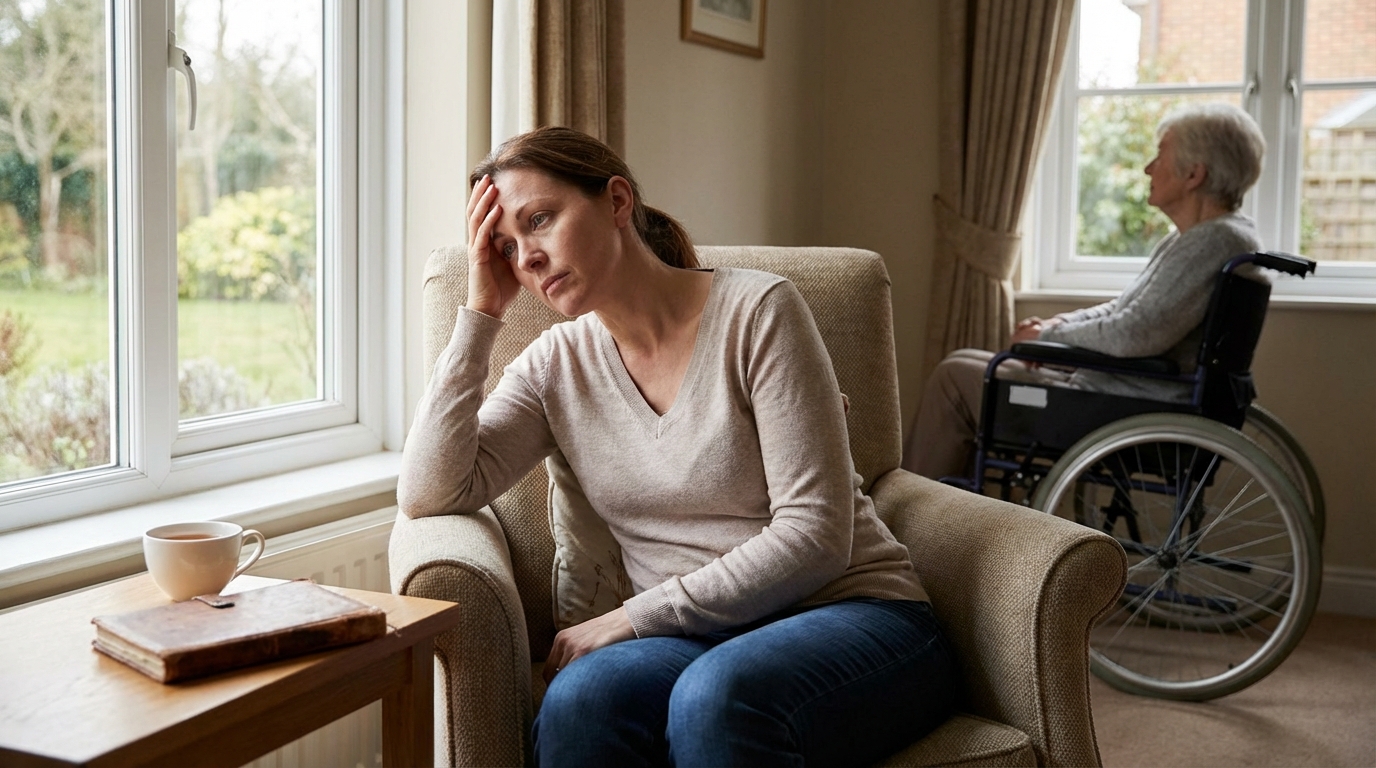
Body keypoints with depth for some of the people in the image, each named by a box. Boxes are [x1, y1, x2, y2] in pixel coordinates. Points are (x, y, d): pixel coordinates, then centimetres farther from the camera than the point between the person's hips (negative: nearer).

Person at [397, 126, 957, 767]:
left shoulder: (756, 311, -7)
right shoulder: (556, 365, 8)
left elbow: (815, 534, -12)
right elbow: (428, 494, -4)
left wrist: (634, 617, -14)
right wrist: (479, 315, -4)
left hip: (848, 615, -3)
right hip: (696, 639, 3)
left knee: (716, 695, -36)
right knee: (577, 702, -31)